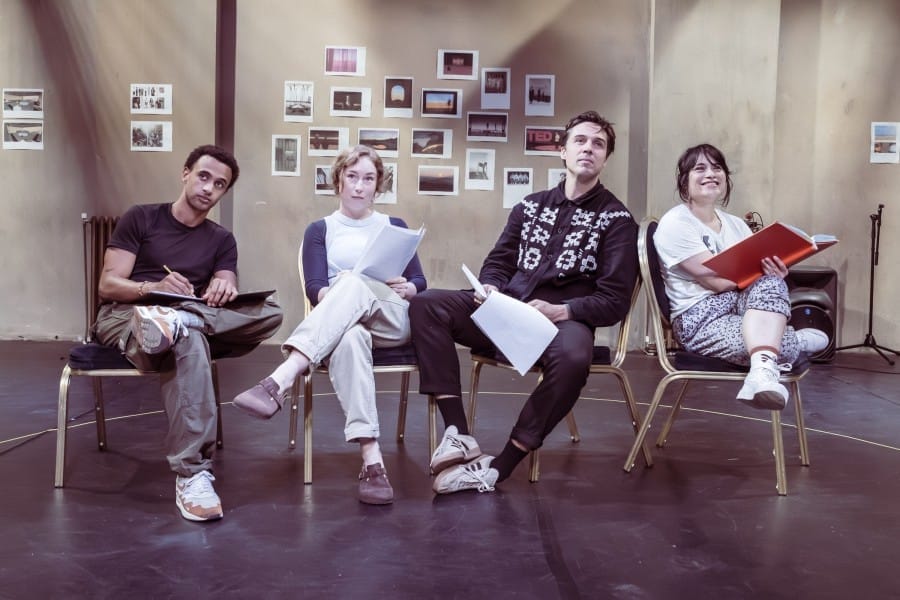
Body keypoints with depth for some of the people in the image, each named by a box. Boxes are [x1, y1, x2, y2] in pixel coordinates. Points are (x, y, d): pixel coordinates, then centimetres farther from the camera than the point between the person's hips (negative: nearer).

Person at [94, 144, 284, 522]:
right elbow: (108, 285, -3)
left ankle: (172, 321, -41)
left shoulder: (222, 240, 18)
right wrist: (155, 287, -24)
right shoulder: (141, 218, 8)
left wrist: (224, 287, -24)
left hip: (195, 317, 4)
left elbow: (228, 304, 2)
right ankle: (191, 475, -44)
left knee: (269, 314, -23)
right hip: (124, 316, -3)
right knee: (188, 342, -40)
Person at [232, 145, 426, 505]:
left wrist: (406, 288, -11)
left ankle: (280, 381, -53)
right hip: (339, 324, 0)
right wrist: (334, 294, -23)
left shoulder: (394, 226, 23)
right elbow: (314, 289, 3)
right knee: (349, 339, -42)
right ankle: (372, 461, -53)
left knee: (355, 284, -36)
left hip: (392, 320, 1)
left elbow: (420, 282, 15)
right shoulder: (320, 230, 18)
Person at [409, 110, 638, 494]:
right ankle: (459, 436, -25)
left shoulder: (617, 219, 4)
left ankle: (499, 467, -28)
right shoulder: (531, 205, 17)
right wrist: (490, 289, -8)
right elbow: (497, 263, 17)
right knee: (426, 305, -18)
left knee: (573, 358, -40)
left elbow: (614, 301, -4)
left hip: (563, 320, -4)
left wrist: (560, 311, -21)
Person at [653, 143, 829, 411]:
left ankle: (763, 369, -44)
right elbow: (718, 280, -15)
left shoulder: (736, 224, 17)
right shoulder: (675, 224, -7)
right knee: (785, 346, -32)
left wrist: (775, 272, -18)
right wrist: (765, 267, -8)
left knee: (771, 284, -31)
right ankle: (796, 340, 3)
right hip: (700, 318, -7)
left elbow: (758, 274, 6)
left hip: (743, 303, 7)